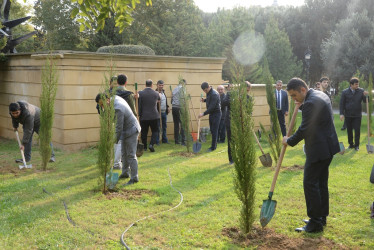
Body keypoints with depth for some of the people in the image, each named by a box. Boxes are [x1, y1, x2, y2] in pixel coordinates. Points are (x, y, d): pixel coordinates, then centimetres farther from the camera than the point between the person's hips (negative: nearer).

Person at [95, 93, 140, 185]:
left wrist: (115, 142, -18)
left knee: (131, 155, -6)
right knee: (124, 153, 18)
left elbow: (119, 127, -27)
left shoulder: (117, 109, -32)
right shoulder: (115, 97, -3)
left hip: (130, 131, -10)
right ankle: (125, 173, 31)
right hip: (126, 130, 10)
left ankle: (134, 177, 1)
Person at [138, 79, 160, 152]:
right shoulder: (156, 93, -2)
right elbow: (158, 99, 20)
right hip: (154, 116, 0)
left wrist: (138, 115, -1)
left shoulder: (140, 93, -7)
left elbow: (139, 105, -9)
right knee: (155, 131, 12)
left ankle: (144, 147, 17)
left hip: (143, 117, 0)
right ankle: (151, 144, -6)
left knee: (144, 132, 11)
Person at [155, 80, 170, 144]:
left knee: (164, 127, 15)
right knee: (158, 127, -2)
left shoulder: (163, 92, 13)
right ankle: (157, 141, 6)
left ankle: (164, 140, 25)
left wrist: (167, 107, 17)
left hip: (164, 112, 8)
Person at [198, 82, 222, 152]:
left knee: (214, 131, -6)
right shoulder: (208, 92, 7)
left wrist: (203, 114, -25)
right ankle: (214, 145, 22)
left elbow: (212, 107, -26)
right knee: (212, 130, 13)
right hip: (211, 113, 9)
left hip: (216, 114, -9)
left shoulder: (214, 94, -23)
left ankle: (213, 147, 0)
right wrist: (204, 100, 5)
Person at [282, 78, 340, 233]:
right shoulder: (320, 95, 11)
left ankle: (315, 223, 2)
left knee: (310, 183, -4)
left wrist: (289, 141, -6)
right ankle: (322, 217, 27)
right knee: (321, 183, 17)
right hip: (327, 147, 11)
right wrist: (301, 106, 11)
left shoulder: (311, 102, -21)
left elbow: (304, 130, -21)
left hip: (319, 149, -11)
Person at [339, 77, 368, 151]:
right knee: (349, 130, 9)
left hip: (357, 115, 0)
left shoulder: (361, 91, -1)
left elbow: (365, 101, 1)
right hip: (348, 115, 0)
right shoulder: (345, 92, -3)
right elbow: (341, 103, -1)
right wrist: (341, 113, -8)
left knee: (357, 130, 0)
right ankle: (351, 144, 22)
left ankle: (357, 145, 11)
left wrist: (365, 95, -20)